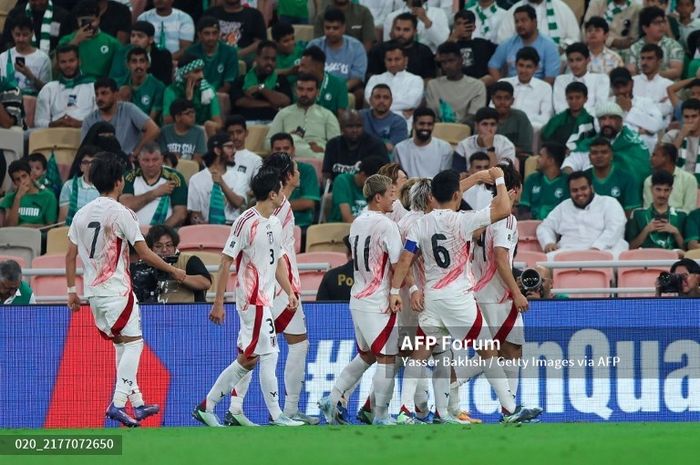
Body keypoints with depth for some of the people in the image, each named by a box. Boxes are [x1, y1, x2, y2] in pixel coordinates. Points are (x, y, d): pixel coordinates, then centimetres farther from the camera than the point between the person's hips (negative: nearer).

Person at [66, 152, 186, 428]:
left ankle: (137, 403, 15)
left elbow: (70, 255, 11)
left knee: (122, 345, 14)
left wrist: (71, 291, 18)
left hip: (93, 291, 7)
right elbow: (144, 253, -11)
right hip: (116, 290, -7)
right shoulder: (121, 213, -12)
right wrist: (173, 271, 2)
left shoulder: (82, 214, 8)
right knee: (133, 343, -4)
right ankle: (118, 403, -16)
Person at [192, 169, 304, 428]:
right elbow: (226, 262, -13)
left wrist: (290, 292, 14)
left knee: (247, 359, 10)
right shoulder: (246, 222, -14)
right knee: (269, 355, -7)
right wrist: (218, 302, -14)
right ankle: (276, 416, -2)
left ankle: (206, 407, 14)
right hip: (253, 298, -9)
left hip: (265, 298, 9)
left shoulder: (275, 223, 13)